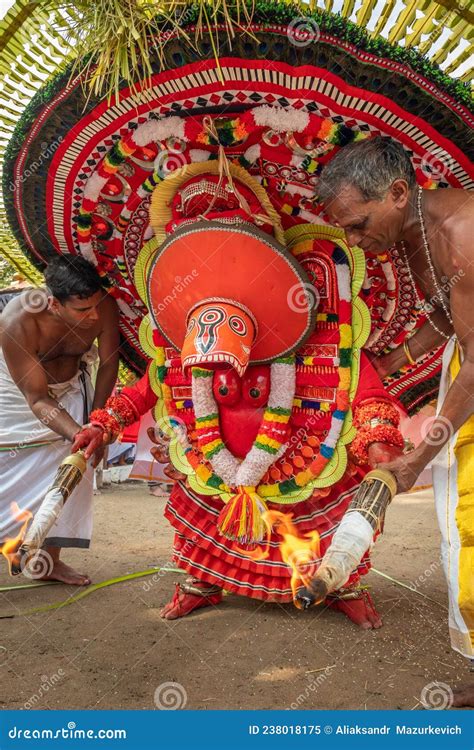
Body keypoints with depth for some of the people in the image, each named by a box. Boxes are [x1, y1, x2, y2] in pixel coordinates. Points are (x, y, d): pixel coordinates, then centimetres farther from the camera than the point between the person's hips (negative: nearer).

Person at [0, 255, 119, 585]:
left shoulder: (104, 305, -30)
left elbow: (109, 363, -12)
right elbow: (37, 400, -33)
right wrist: (80, 435, -46)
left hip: (69, 388, 4)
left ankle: (49, 559, 10)